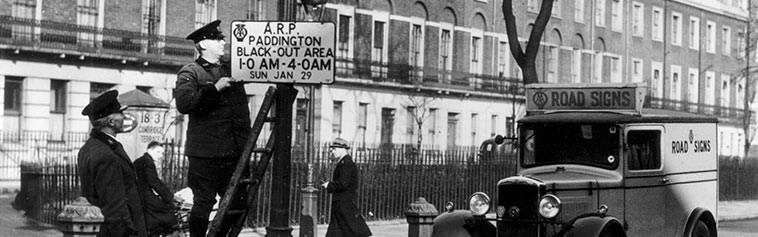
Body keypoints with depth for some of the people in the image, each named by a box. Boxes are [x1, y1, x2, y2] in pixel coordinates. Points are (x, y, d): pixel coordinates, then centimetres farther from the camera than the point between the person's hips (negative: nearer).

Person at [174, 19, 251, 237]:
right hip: (205, 152, -6)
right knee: (204, 202, -5)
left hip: (233, 151, 7)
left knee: (238, 202, 9)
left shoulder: (231, 70, 18)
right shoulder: (190, 72, -2)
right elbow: (183, 103, -20)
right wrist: (215, 88, -20)